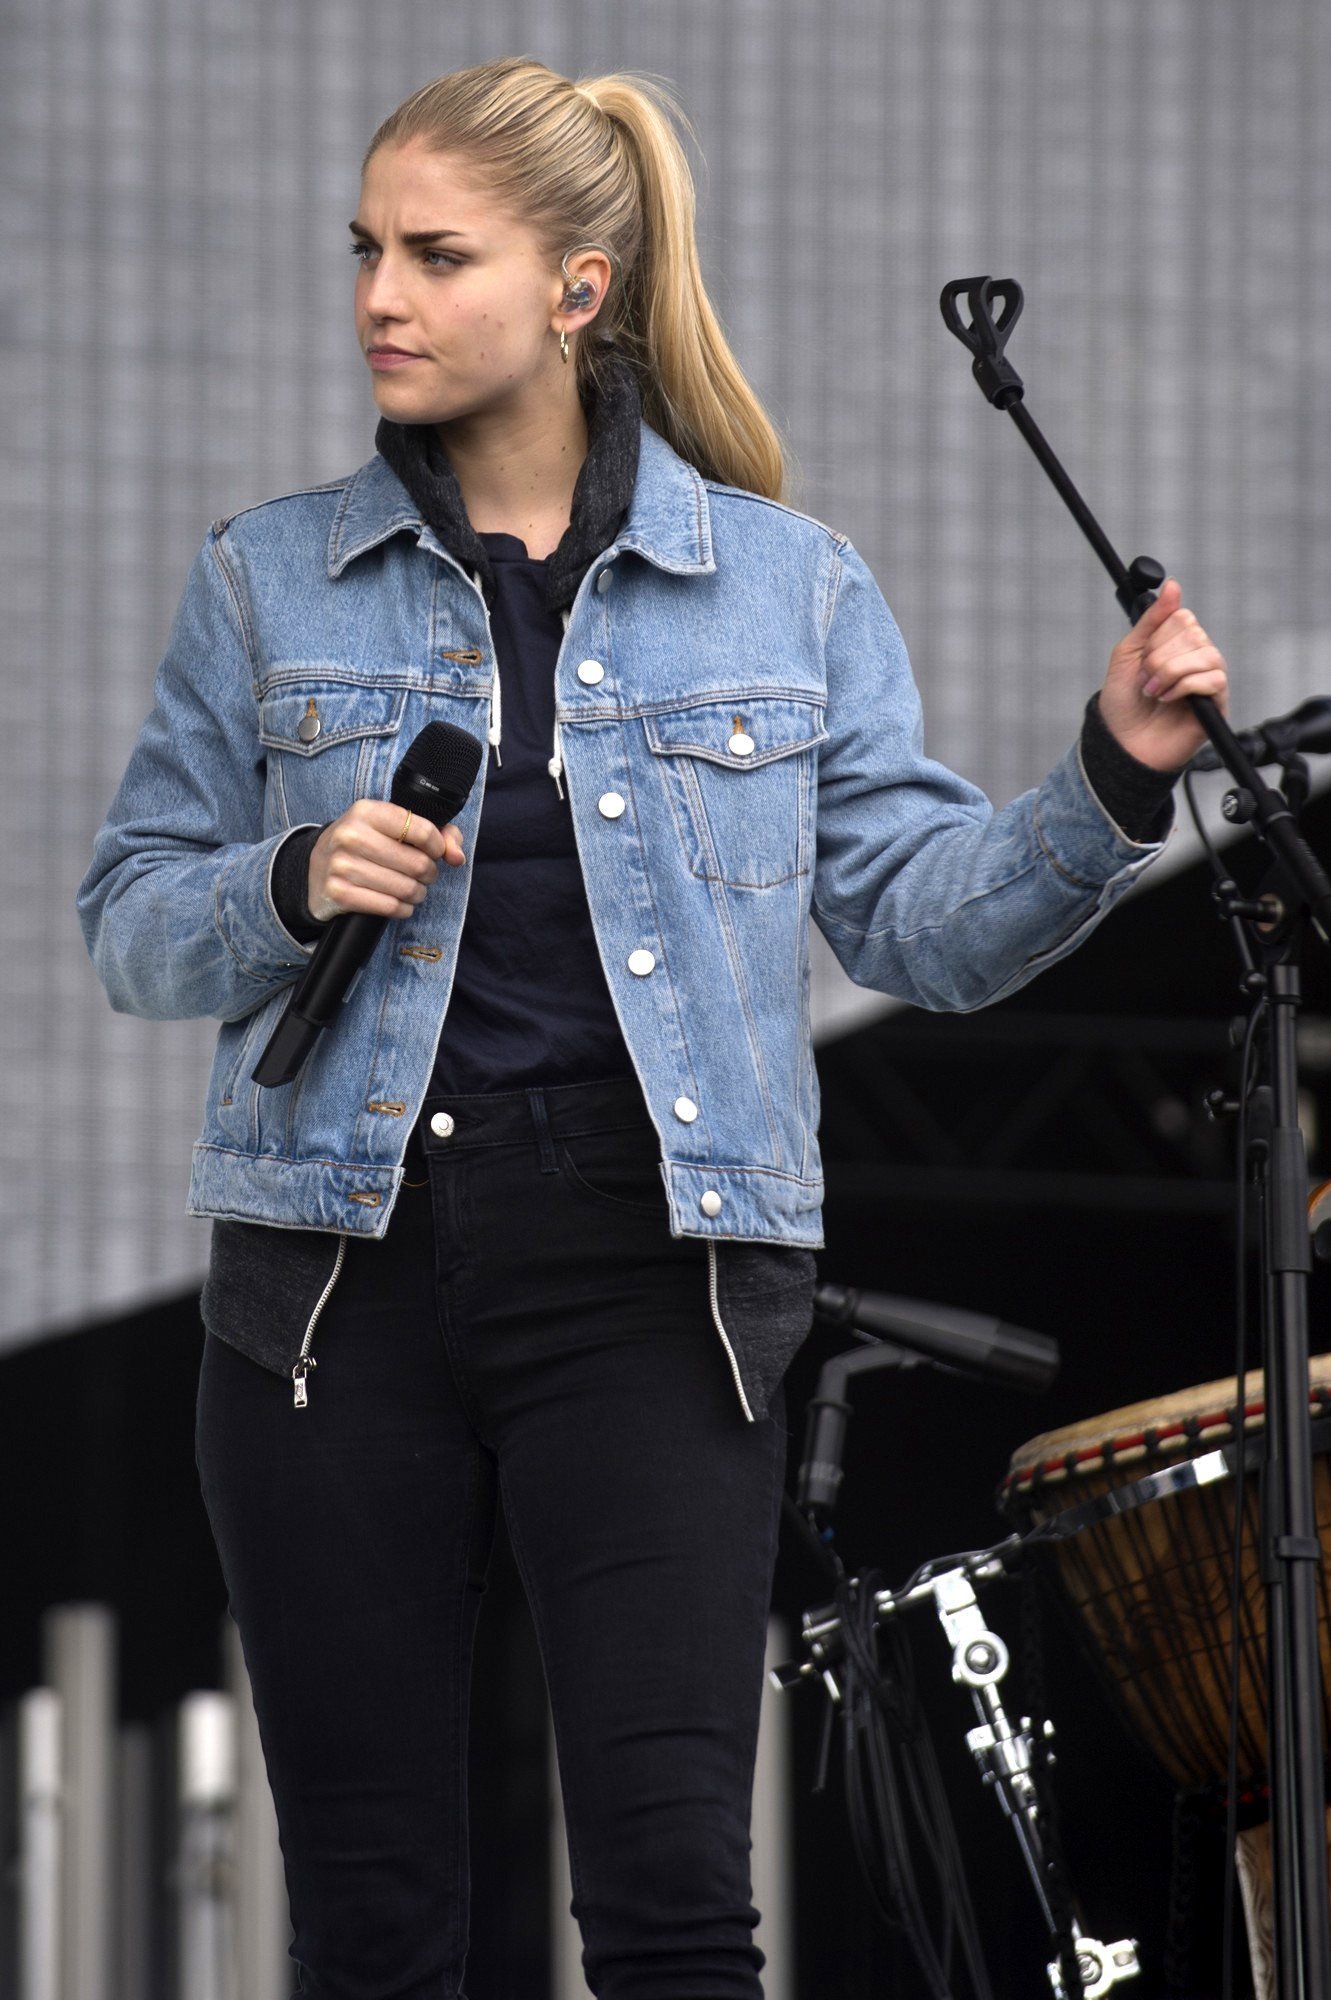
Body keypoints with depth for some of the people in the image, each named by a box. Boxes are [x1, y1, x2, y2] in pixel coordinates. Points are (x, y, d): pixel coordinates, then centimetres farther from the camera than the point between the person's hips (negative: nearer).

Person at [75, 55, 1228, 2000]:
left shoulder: (787, 587, 6)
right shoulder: (269, 579, 7)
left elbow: (922, 912, 3)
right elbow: (134, 924, 10)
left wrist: (1110, 782, -13)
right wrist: (294, 887, -10)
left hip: (650, 1269, -1)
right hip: (342, 1260, 1)